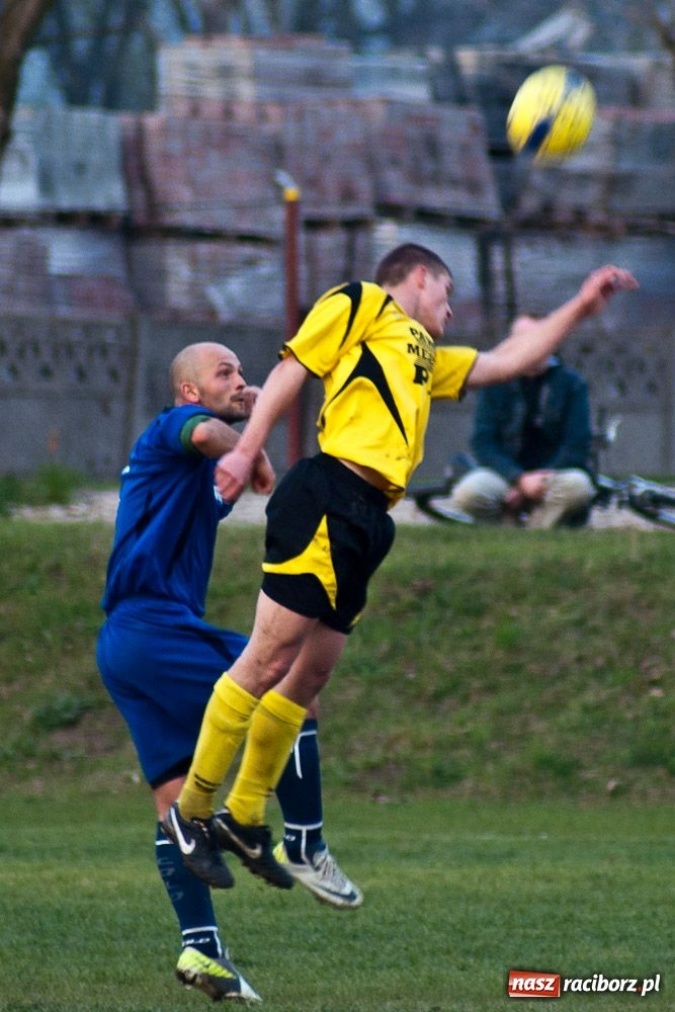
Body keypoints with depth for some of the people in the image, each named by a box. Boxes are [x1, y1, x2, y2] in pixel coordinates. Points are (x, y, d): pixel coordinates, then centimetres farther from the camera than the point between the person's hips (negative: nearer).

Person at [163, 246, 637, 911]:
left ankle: (242, 821, 14)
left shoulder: (426, 357, 32)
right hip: (328, 499, -9)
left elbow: (505, 362, 37)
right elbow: (292, 369, -1)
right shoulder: (362, 304, 8)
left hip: (369, 520, 9)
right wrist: (246, 450, -12)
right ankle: (191, 811, -8)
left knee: (310, 674, 8)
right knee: (271, 656, -12)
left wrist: (580, 308, 34)